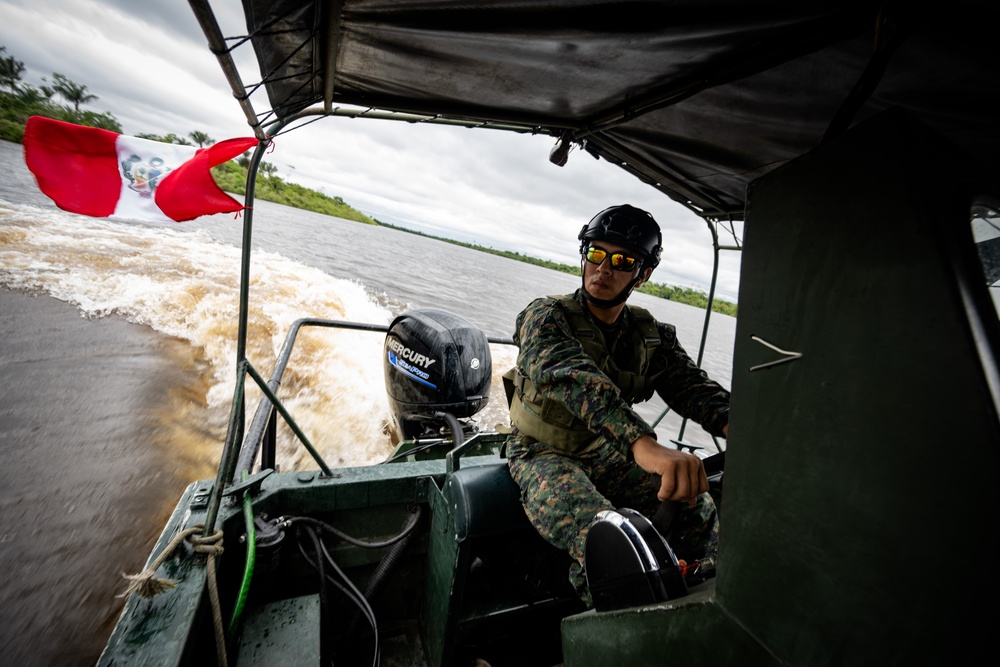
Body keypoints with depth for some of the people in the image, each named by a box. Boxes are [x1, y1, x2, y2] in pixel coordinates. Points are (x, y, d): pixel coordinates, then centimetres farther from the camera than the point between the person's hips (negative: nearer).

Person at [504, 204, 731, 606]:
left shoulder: (652, 336, 4)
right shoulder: (545, 317, -15)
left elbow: (691, 385, -8)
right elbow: (570, 377, -34)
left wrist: (733, 423, -31)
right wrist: (643, 443, -49)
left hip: (608, 456, 5)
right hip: (545, 454, -5)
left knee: (701, 511, -11)